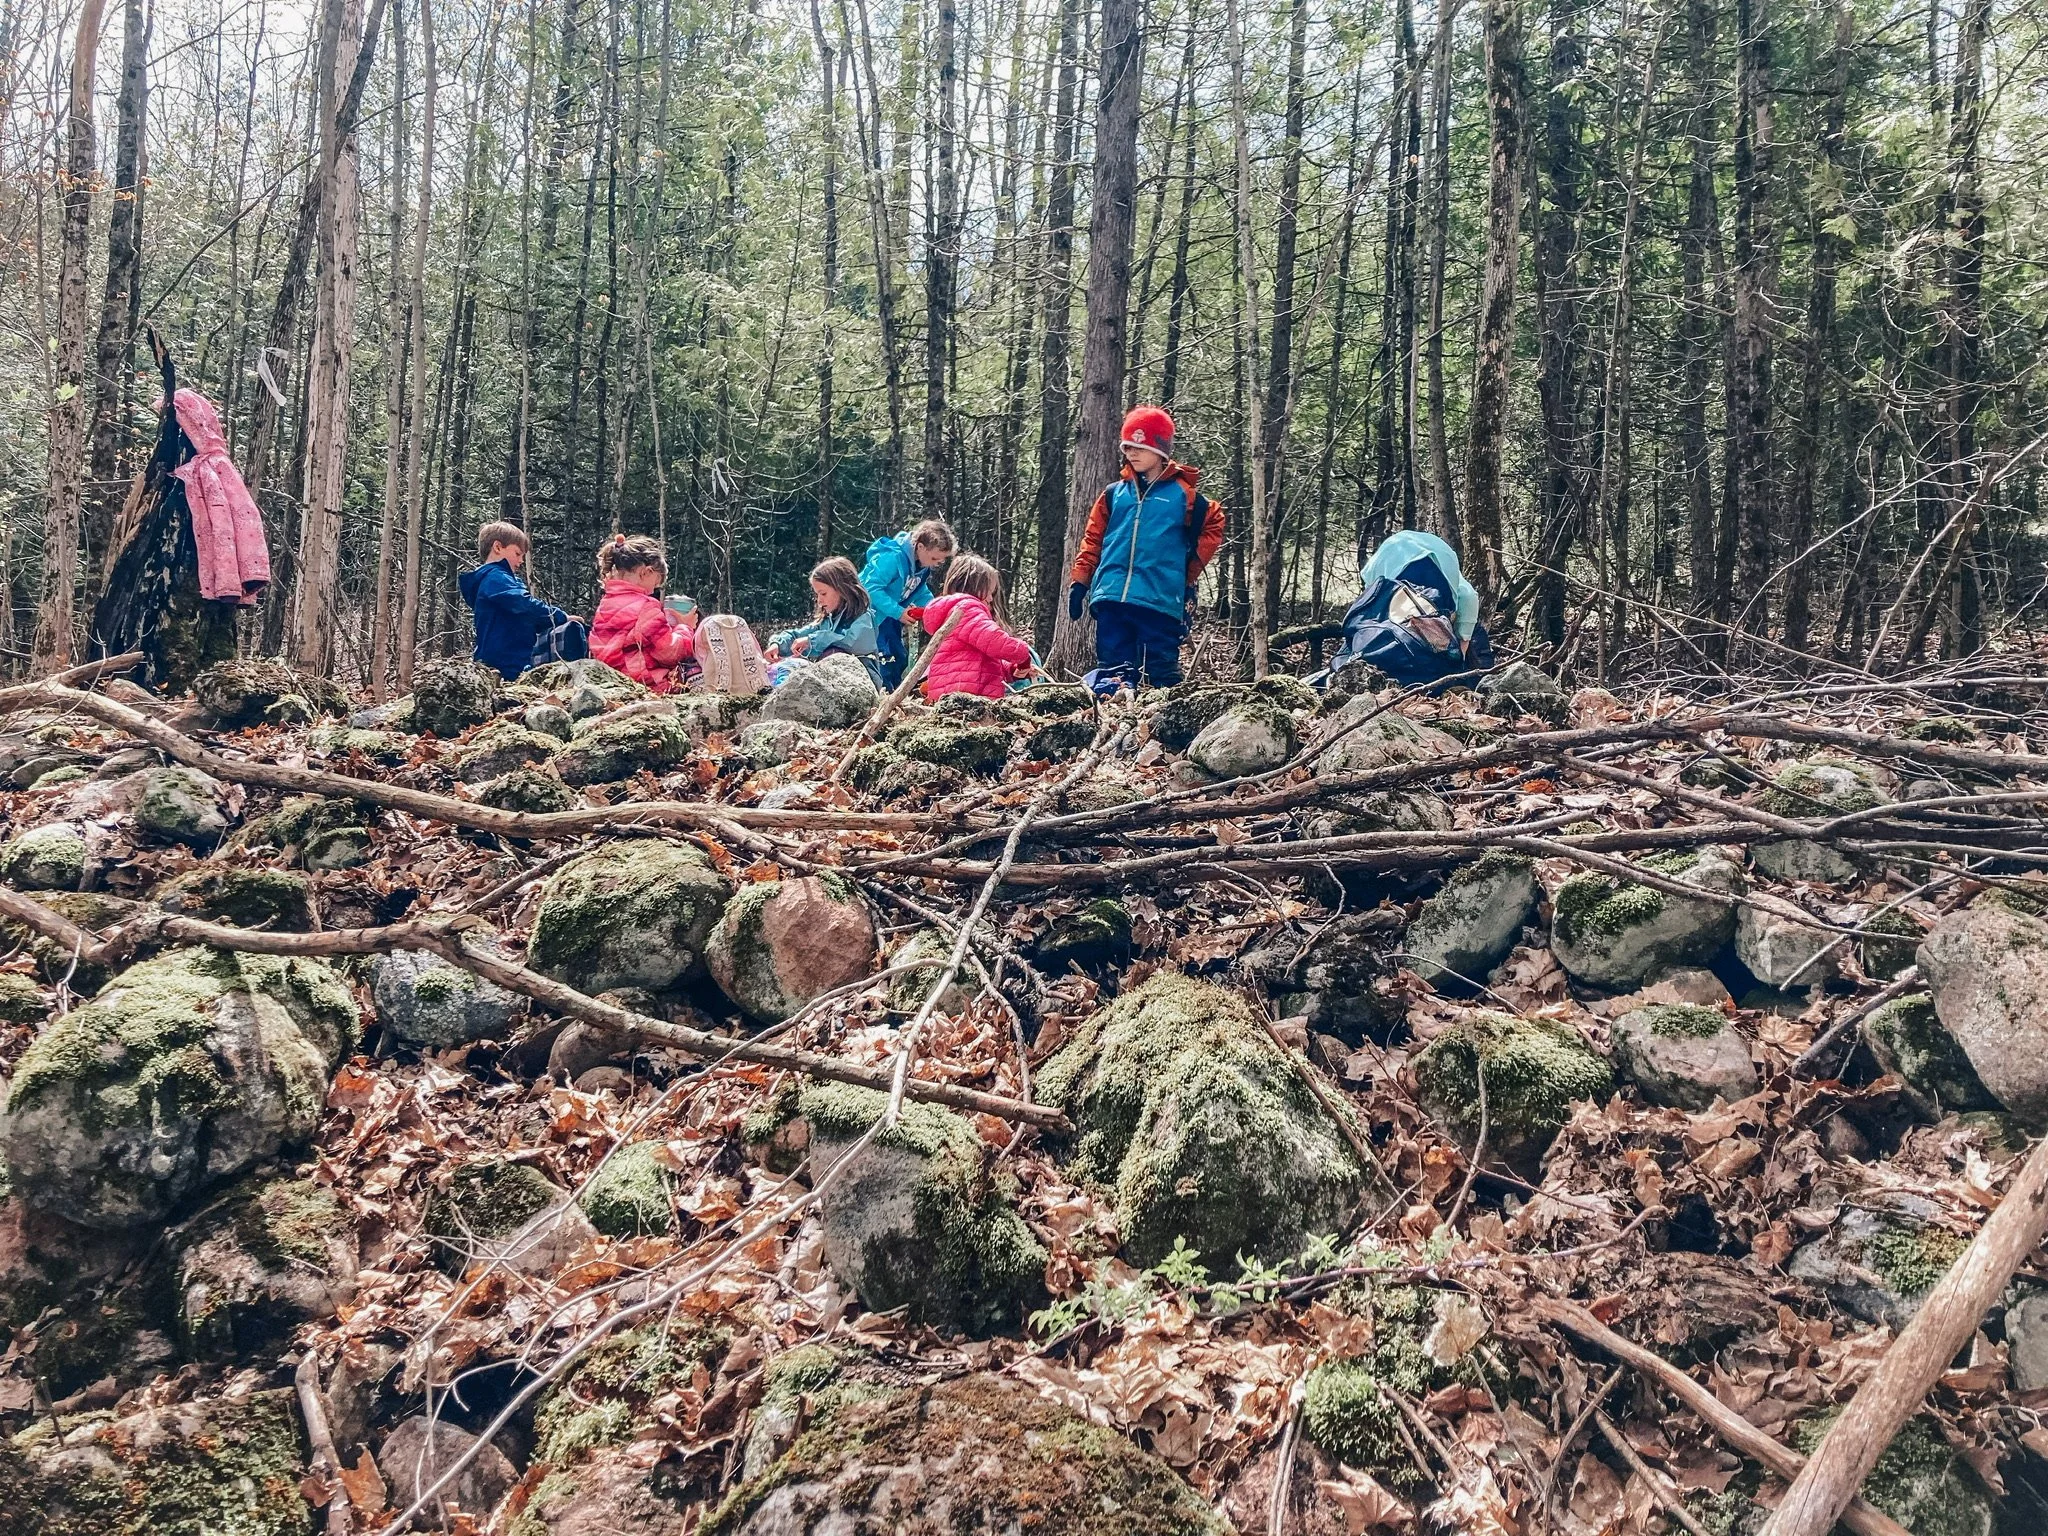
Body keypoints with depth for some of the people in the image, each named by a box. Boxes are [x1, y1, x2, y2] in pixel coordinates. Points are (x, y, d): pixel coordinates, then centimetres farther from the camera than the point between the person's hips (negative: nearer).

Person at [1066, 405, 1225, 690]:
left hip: (1161, 600, -3)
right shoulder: (1114, 494, 13)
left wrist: (1189, 575, 11)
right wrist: (1079, 581, 7)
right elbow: (1093, 539, 15)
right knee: (1114, 670, 3)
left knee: (1162, 672, -3)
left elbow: (1213, 527, 12)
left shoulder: (1183, 495, 3)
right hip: (1112, 600, 3)